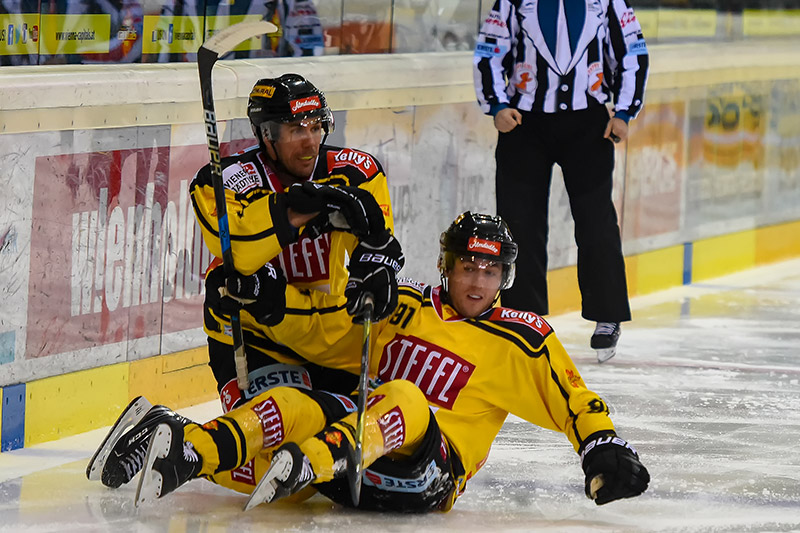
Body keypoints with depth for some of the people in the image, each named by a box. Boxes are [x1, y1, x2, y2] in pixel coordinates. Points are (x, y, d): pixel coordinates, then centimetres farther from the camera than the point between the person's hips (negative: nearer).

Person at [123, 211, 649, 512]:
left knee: (404, 397, -37)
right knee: (289, 405, -26)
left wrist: (604, 450, -7)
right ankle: (187, 453, -51)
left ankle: (309, 462, -64)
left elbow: (571, 398, 8)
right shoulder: (402, 308, 17)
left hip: (431, 470, -4)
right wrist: (261, 292, 5)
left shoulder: (520, 340, 9)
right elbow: (318, 328, 18)